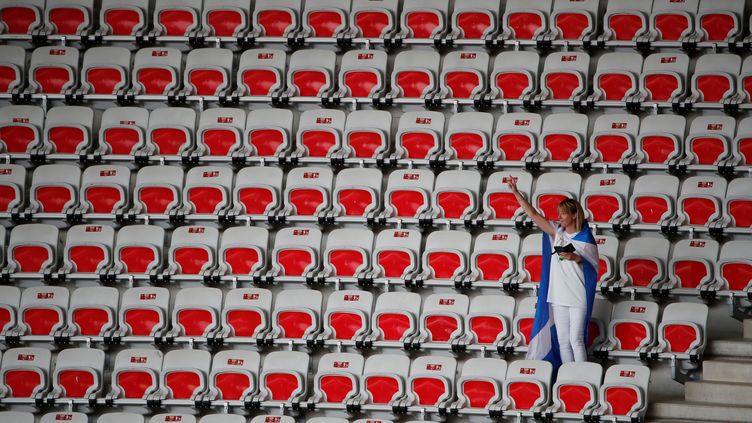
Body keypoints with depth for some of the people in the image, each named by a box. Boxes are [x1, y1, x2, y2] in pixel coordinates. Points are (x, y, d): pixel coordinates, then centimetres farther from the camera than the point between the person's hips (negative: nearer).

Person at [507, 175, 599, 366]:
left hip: (578, 297, -5)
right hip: (558, 295, 5)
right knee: (562, 341, 8)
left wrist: (575, 258, -21)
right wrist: (516, 193, -1)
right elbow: (533, 214, 4)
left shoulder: (586, 239, -6)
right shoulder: (557, 232, 5)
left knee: (576, 340, -7)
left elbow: (593, 267, -5)